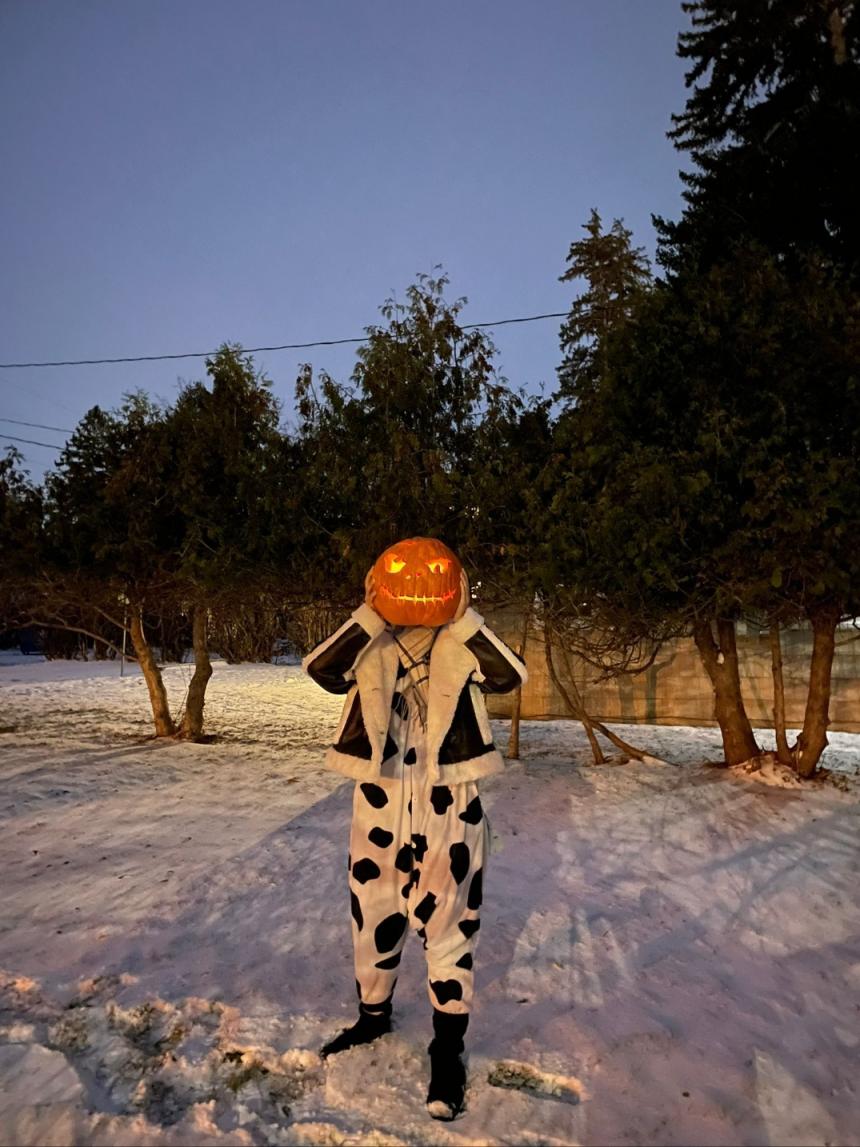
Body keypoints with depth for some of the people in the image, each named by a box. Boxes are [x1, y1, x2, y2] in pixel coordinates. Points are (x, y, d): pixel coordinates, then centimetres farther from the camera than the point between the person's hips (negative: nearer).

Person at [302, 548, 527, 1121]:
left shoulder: (461, 651, -4)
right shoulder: (371, 652, -2)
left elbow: (511, 675, -22)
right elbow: (320, 668, -20)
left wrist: (465, 618, -25)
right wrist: (370, 617, -26)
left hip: (448, 813, -2)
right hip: (379, 810, 3)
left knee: (449, 926, 8)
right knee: (374, 919, 20)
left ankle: (448, 1051, 28)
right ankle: (374, 1015, 47)